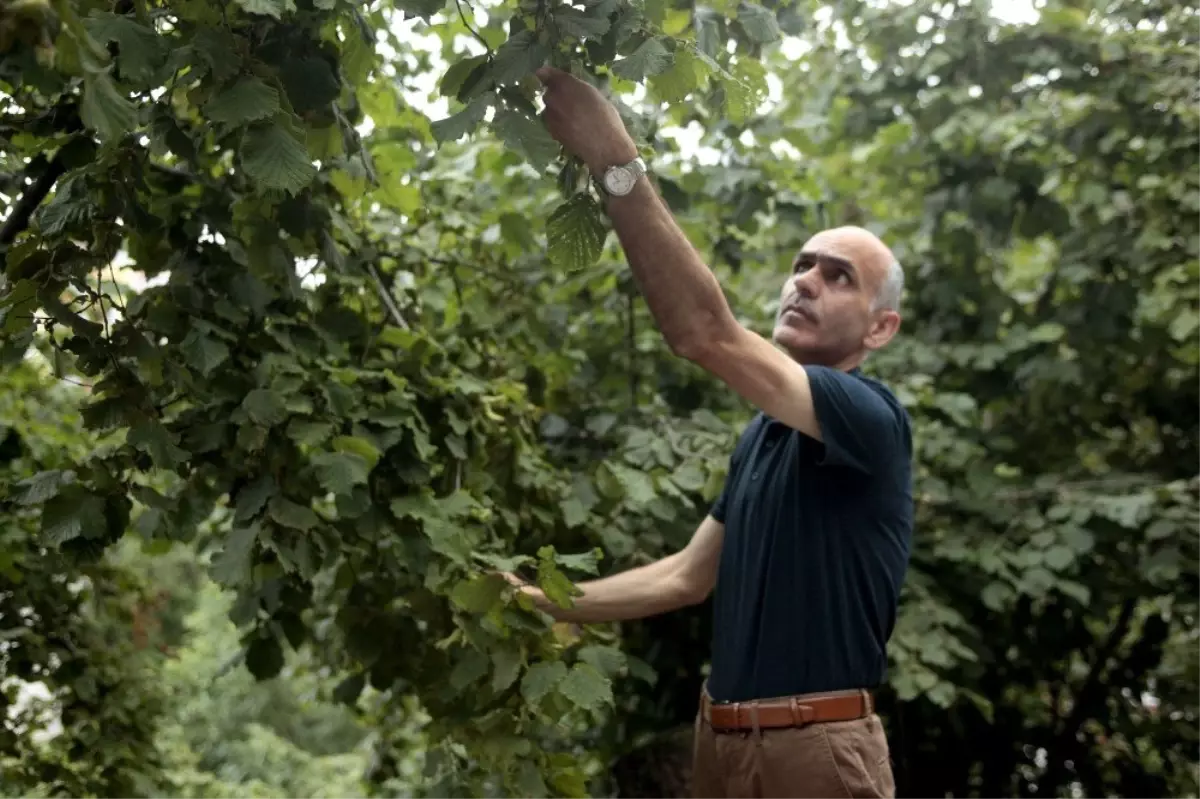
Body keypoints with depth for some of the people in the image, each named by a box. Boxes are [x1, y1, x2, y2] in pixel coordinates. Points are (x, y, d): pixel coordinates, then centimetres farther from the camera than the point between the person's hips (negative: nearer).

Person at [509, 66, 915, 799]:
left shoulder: (872, 419, -13)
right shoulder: (763, 434, 14)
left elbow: (705, 333, -26)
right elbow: (690, 575, 20)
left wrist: (613, 161, -30)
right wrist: (548, 604, 15)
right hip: (722, 740, 8)